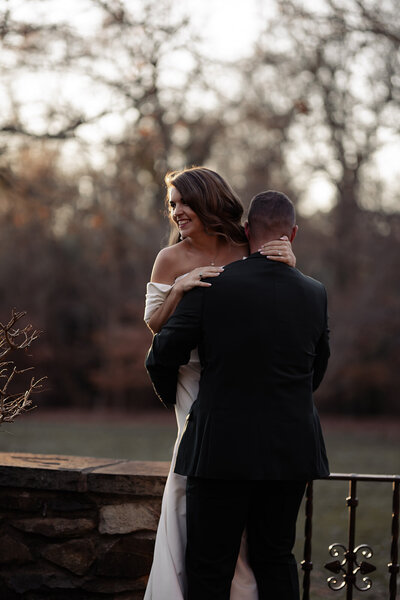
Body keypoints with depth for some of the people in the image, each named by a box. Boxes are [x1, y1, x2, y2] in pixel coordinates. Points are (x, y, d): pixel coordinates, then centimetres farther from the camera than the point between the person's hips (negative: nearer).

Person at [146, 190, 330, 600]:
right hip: (290, 451, 4)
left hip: (221, 449, -4)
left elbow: (162, 358, -4)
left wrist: (176, 400, 17)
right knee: (275, 558, 15)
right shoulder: (314, 294, 1)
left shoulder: (211, 286, -10)